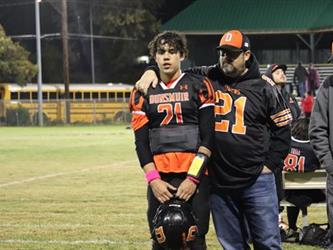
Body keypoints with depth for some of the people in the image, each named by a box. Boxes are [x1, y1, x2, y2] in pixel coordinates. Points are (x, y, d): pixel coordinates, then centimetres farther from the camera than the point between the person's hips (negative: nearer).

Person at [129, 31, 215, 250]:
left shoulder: (199, 86, 3)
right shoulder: (143, 92, 11)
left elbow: (208, 138, -2)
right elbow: (141, 141, 7)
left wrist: (193, 178, -11)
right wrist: (153, 179, -5)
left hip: (195, 176, -2)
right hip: (160, 178, 2)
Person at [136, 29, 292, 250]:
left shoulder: (264, 88, 1)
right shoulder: (206, 78, 5)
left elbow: (282, 130, 5)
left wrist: (269, 165, -1)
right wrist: (152, 72, -5)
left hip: (256, 180, -2)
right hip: (218, 181, 2)